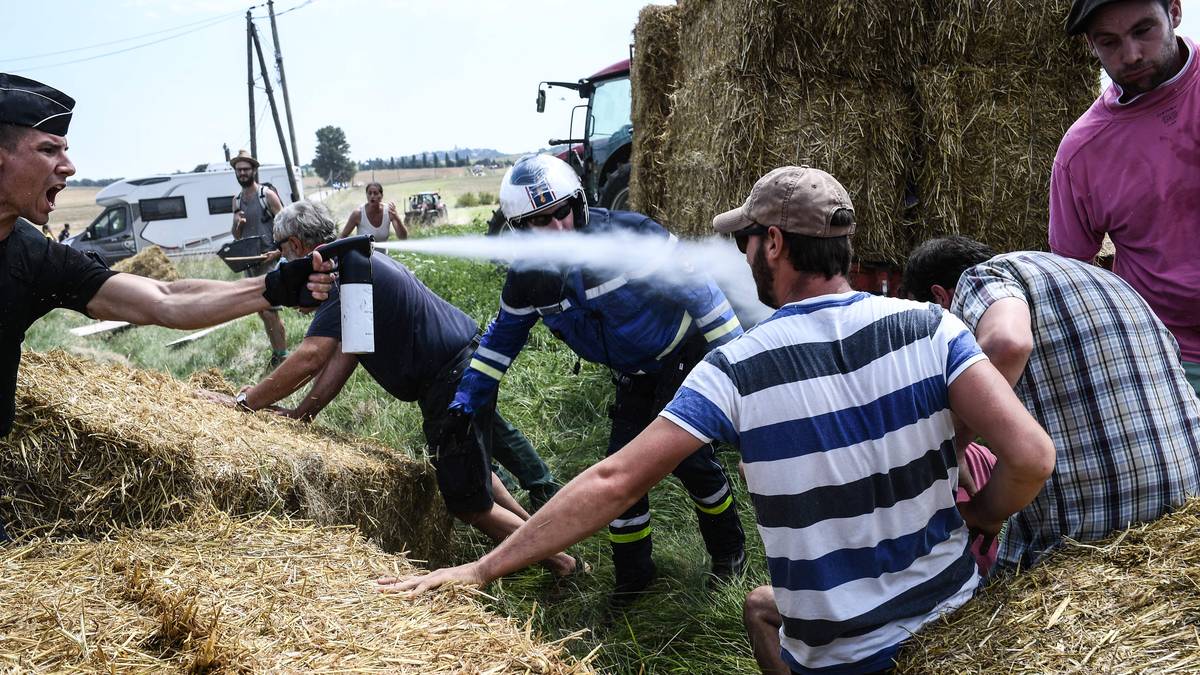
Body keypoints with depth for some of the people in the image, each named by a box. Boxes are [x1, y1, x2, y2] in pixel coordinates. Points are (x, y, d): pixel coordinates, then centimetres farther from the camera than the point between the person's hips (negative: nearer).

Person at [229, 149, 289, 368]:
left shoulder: (268, 195, -6)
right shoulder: (237, 200, 13)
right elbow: (236, 235, 17)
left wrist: (276, 251, -18)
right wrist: (237, 224, -6)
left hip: (270, 260, -7)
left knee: (270, 311, -12)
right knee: (262, 311, 10)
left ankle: (283, 356, -4)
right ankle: (276, 353, 20)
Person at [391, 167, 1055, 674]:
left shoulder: (738, 368, -17)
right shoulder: (926, 325, -11)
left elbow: (611, 482, -18)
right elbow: (1030, 456, -19)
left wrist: (482, 568, -10)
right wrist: (975, 516, 3)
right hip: (961, 612, 3)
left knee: (760, 605, 32)